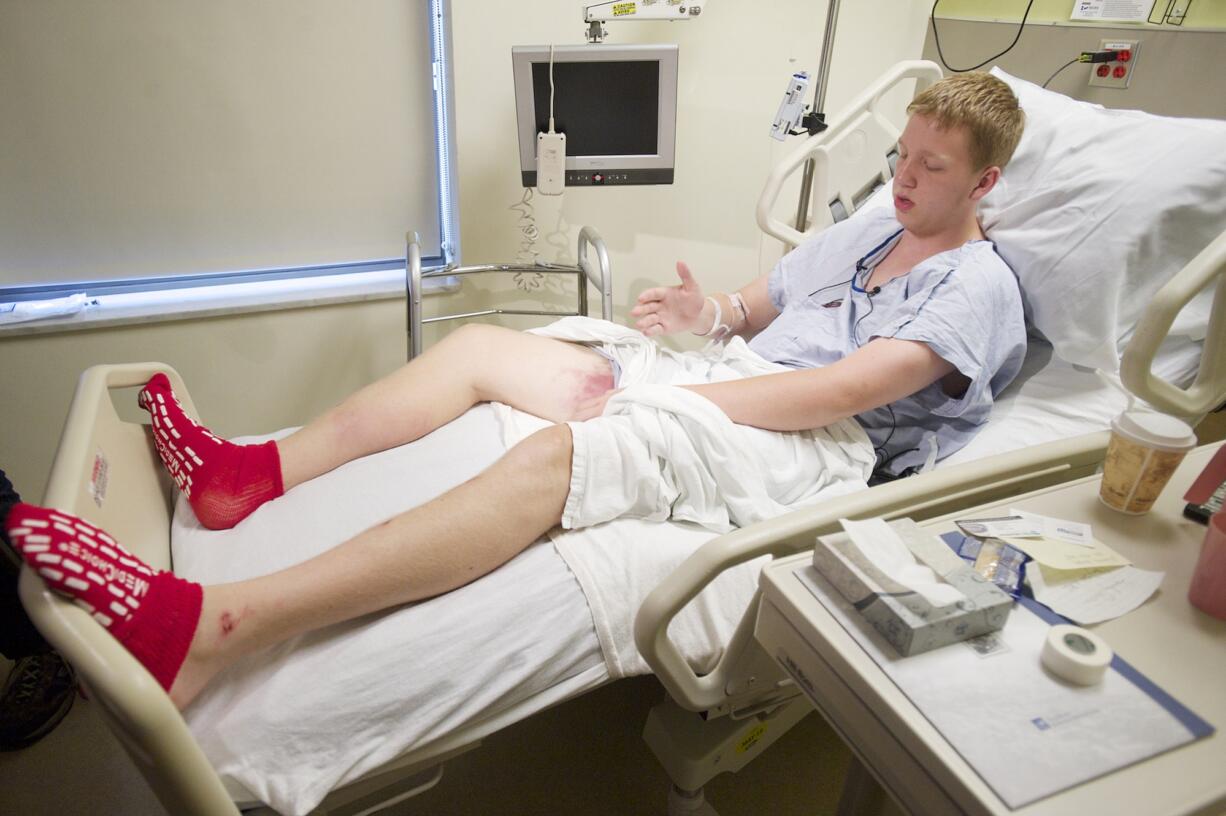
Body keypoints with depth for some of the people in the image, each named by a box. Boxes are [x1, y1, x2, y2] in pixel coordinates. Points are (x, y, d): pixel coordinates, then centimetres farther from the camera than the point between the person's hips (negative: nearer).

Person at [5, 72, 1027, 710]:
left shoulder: (978, 287, -1)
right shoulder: (866, 227, 25)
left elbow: (844, 386, -17)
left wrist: (671, 396, -20)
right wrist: (711, 312, -1)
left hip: (810, 440, -8)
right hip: (727, 381, 8)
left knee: (557, 454, -37)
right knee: (475, 345, -5)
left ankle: (208, 627, -43)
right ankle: (250, 474, -5)